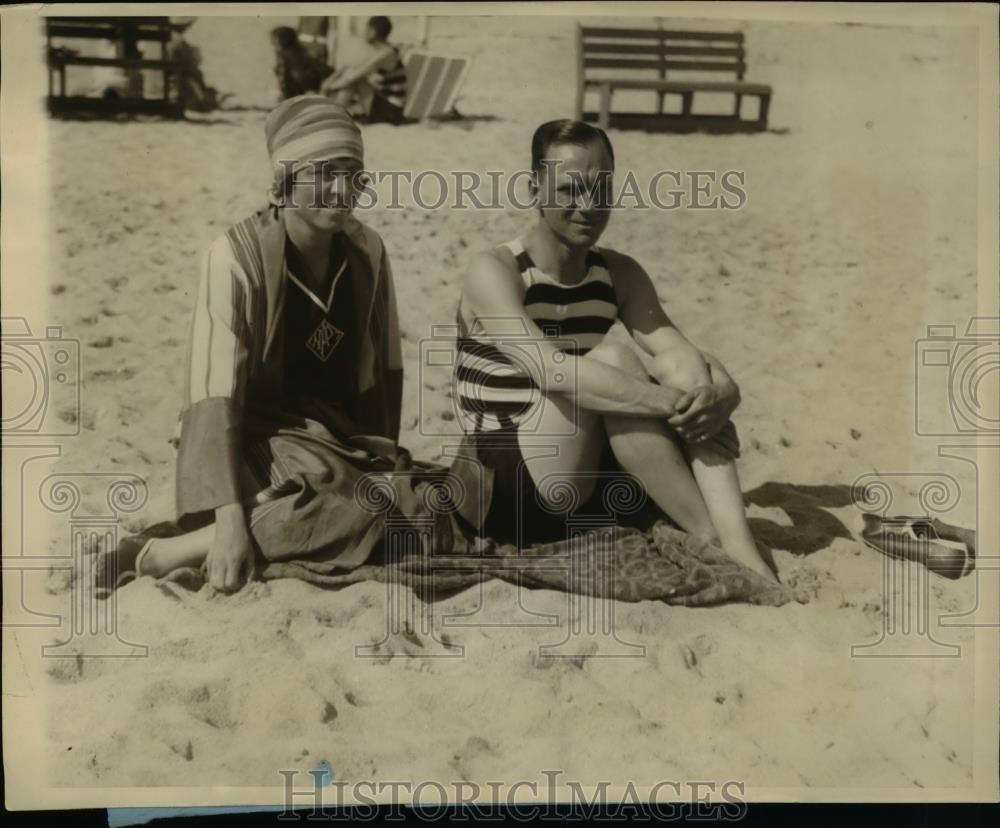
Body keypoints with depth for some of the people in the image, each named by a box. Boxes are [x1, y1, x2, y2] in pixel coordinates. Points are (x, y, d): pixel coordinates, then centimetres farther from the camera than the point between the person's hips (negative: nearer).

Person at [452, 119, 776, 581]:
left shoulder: (620, 275, 7)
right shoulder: (494, 273, -11)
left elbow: (679, 351, -8)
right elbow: (550, 371, -28)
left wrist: (713, 393, -31)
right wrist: (669, 402, -32)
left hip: (588, 489, 6)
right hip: (509, 491, -6)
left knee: (696, 380, -15)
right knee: (611, 357, -27)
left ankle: (738, 544, -29)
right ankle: (712, 541, -24)